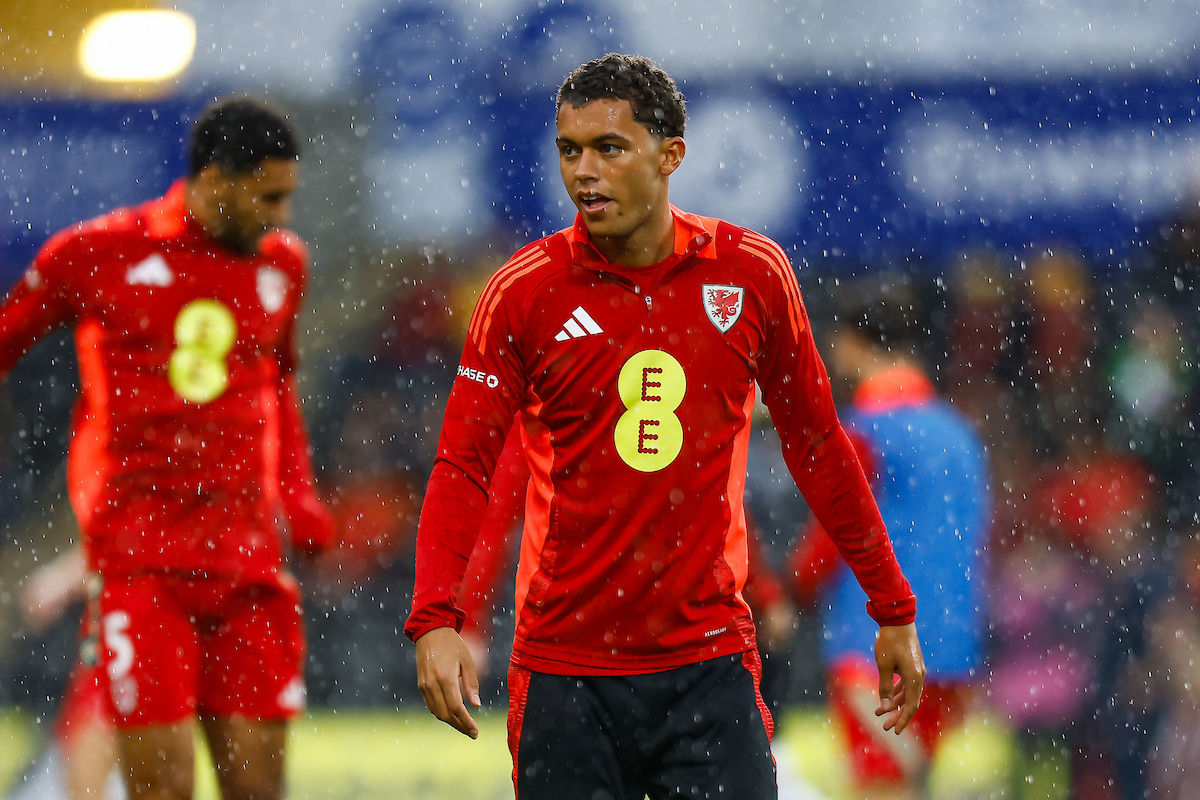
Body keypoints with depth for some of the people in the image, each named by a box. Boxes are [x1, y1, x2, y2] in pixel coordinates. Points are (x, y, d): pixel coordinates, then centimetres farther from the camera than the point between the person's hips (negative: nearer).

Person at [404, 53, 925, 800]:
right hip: (565, 673, 0)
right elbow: (463, 466, -4)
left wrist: (893, 610, 13)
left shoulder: (753, 274, 1)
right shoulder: (524, 292, -3)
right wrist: (436, 619, -20)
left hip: (710, 661, 1)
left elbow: (818, 446, 11)